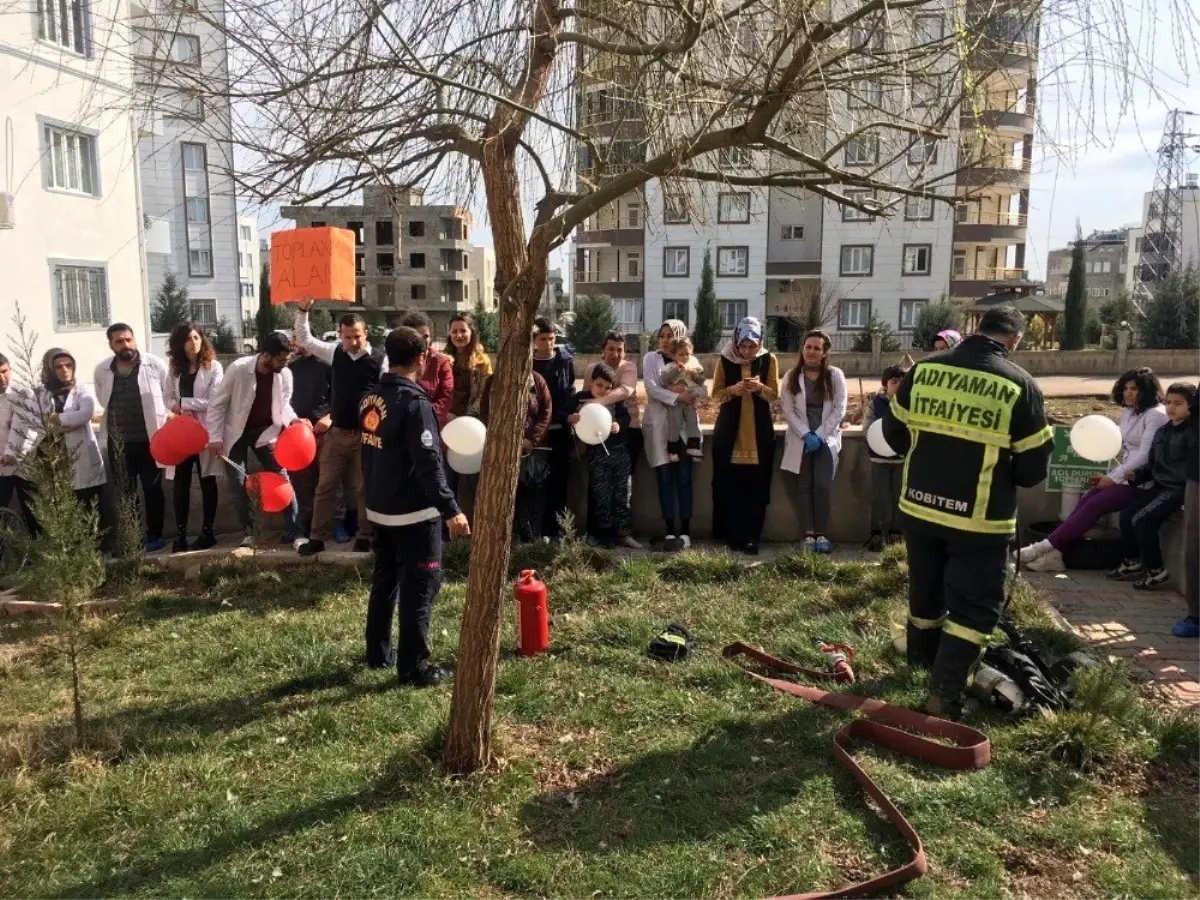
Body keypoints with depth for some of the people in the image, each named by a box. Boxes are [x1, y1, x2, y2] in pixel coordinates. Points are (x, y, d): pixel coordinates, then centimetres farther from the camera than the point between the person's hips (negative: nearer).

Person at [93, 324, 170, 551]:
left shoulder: (155, 364, -8)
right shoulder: (102, 370, 2)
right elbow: (103, 401, 17)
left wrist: (162, 419, -5)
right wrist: (119, 418, 14)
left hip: (150, 439, -3)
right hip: (118, 442, 3)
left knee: (153, 490, 6)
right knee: (126, 492, 11)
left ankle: (154, 536, 16)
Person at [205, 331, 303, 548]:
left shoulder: (285, 374, -15)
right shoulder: (238, 369, -24)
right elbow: (217, 404, -14)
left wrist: (292, 419, -20)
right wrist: (215, 437, -16)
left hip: (265, 431, 2)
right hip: (236, 434, -2)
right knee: (238, 486, 3)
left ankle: (293, 533, 1)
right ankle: (248, 533, 20)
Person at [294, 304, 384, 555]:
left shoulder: (379, 360, -8)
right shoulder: (334, 352, 4)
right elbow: (305, 340, 12)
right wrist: (303, 311, 0)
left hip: (366, 434, -3)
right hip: (336, 432, 4)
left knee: (364, 488, 7)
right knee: (325, 486, 8)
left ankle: (364, 536, 19)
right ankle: (317, 537, 16)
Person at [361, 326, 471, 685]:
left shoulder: (370, 399, 6)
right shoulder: (414, 402, -20)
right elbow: (428, 464, -24)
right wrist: (451, 509, -23)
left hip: (380, 507, 9)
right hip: (414, 512, -8)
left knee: (384, 579, 19)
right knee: (420, 587, 0)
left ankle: (378, 652, 29)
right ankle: (414, 666, 4)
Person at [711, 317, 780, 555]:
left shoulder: (769, 360, 1)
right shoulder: (725, 360, 0)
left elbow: (774, 395, 1)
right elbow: (716, 394, 2)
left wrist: (759, 387, -20)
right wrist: (733, 389, -18)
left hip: (759, 431, 0)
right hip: (729, 430, 0)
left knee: (756, 488, -2)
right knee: (727, 486, 0)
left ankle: (751, 538, 3)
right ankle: (731, 535, 11)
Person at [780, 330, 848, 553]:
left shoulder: (835, 375, 0)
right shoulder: (791, 377, 3)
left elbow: (839, 409, -4)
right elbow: (787, 410, -2)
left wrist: (820, 435, -11)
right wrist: (806, 434, -13)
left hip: (826, 438, -1)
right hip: (800, 439, 1)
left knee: (822, 486, -9)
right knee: (803, 486, -1)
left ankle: (821, 534, -2)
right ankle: (808, 534, 1)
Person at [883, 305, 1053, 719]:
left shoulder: (923, 370, -2)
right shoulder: (1019, 384, -11)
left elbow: (894, 432, 8)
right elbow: (1034, 467, -6)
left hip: (919, 506, 5)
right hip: (981, 518, -4)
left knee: (924, 591, 22)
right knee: (975, 606, 6)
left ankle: (920, 661, 42)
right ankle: (943, 694, 2)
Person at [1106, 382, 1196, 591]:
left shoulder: (1192, 433, -14)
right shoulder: (1162, 431, 13)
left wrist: (1187, 492, -30)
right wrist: (1137, 473, 4)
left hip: (1178, 489, -9)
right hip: (1159, 485, 9)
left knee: (1141, 520, -20)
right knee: (1126, 514, 7)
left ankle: (1156, 570, -6)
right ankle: (1132, 562, 22)